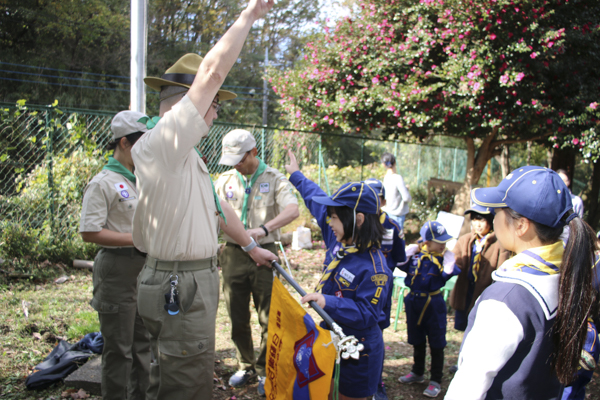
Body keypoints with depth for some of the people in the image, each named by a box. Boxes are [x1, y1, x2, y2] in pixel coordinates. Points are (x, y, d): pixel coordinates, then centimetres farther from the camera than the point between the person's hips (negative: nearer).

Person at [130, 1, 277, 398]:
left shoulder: (185, 154, 17)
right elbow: (213, 71, -21)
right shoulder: (162, 141, -15)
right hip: (181, 288, -10)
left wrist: (251, 246, 33)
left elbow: (218, 206, 26)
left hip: (195, 280, 10)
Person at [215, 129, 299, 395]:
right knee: (237, 318, 11)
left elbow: (292, 210, -20)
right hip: (233, 253, 4)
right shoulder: (225, 180, 10)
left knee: (269, 318, 2)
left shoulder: (274, 179, -3)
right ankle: (246, 366, 29)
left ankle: (265, 370, 19)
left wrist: (263, 229, -35)